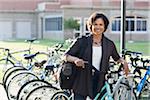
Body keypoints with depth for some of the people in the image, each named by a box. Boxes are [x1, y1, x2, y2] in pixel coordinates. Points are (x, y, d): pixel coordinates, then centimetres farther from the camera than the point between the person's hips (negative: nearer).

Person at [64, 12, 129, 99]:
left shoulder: (109, 44, 7)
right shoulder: (82, 41, 1)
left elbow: (117, 58, 23)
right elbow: (66, 55, 1)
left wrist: (123, 61, 2)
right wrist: (75, 59, -19)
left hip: (99, 83, 2)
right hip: (82, 82, -2)